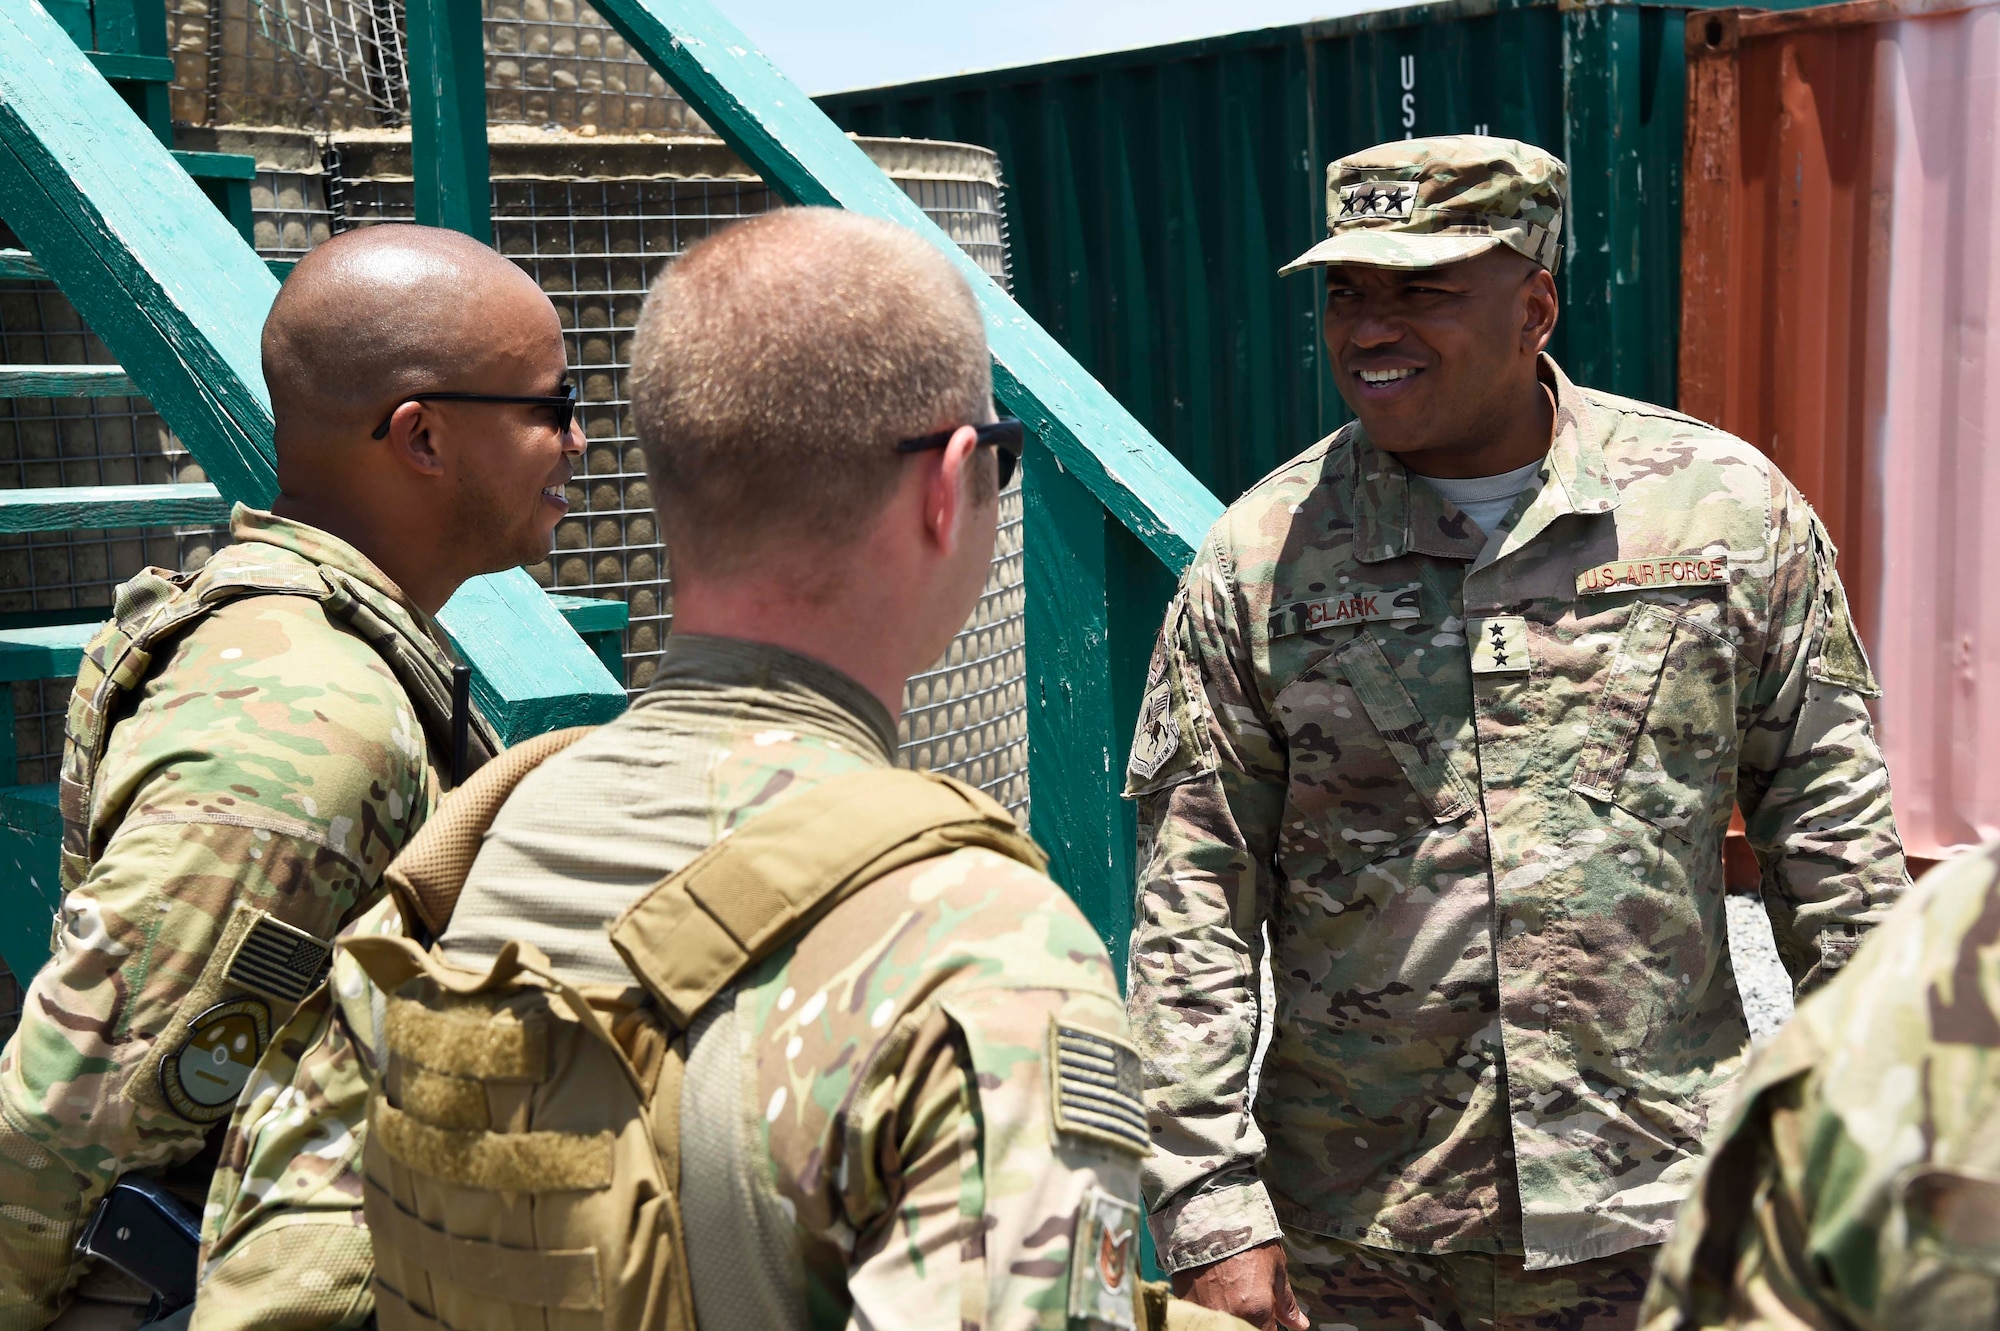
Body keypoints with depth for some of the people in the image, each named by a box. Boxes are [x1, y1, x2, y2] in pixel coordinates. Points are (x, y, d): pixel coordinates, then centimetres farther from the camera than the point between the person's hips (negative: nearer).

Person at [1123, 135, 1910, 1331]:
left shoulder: (1729, 507, -2)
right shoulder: (1259, 559, -4)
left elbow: (1836, 849, 5)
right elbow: (1192, 906, -3)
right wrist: (1212, 1209, -7)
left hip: (1658, 1223, 1)